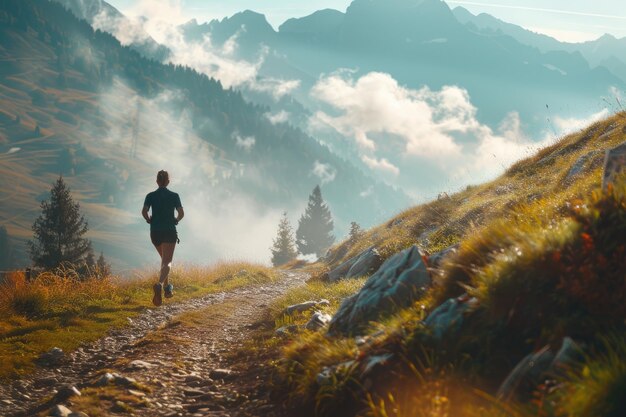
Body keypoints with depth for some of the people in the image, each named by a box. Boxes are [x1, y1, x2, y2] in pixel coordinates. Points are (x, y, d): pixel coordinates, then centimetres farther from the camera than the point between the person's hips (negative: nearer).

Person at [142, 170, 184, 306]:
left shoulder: (151, 196, 2)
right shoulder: (174, 196, -2)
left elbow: (144, 212, -11)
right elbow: (181, 213, -8)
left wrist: (149, 220, 7)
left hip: (155, 231, 3)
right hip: (169, 231, -3)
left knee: (164, 258, 24)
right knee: (167, 261, -8)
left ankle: (167, 287, 26)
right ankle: (160, 284, -36)